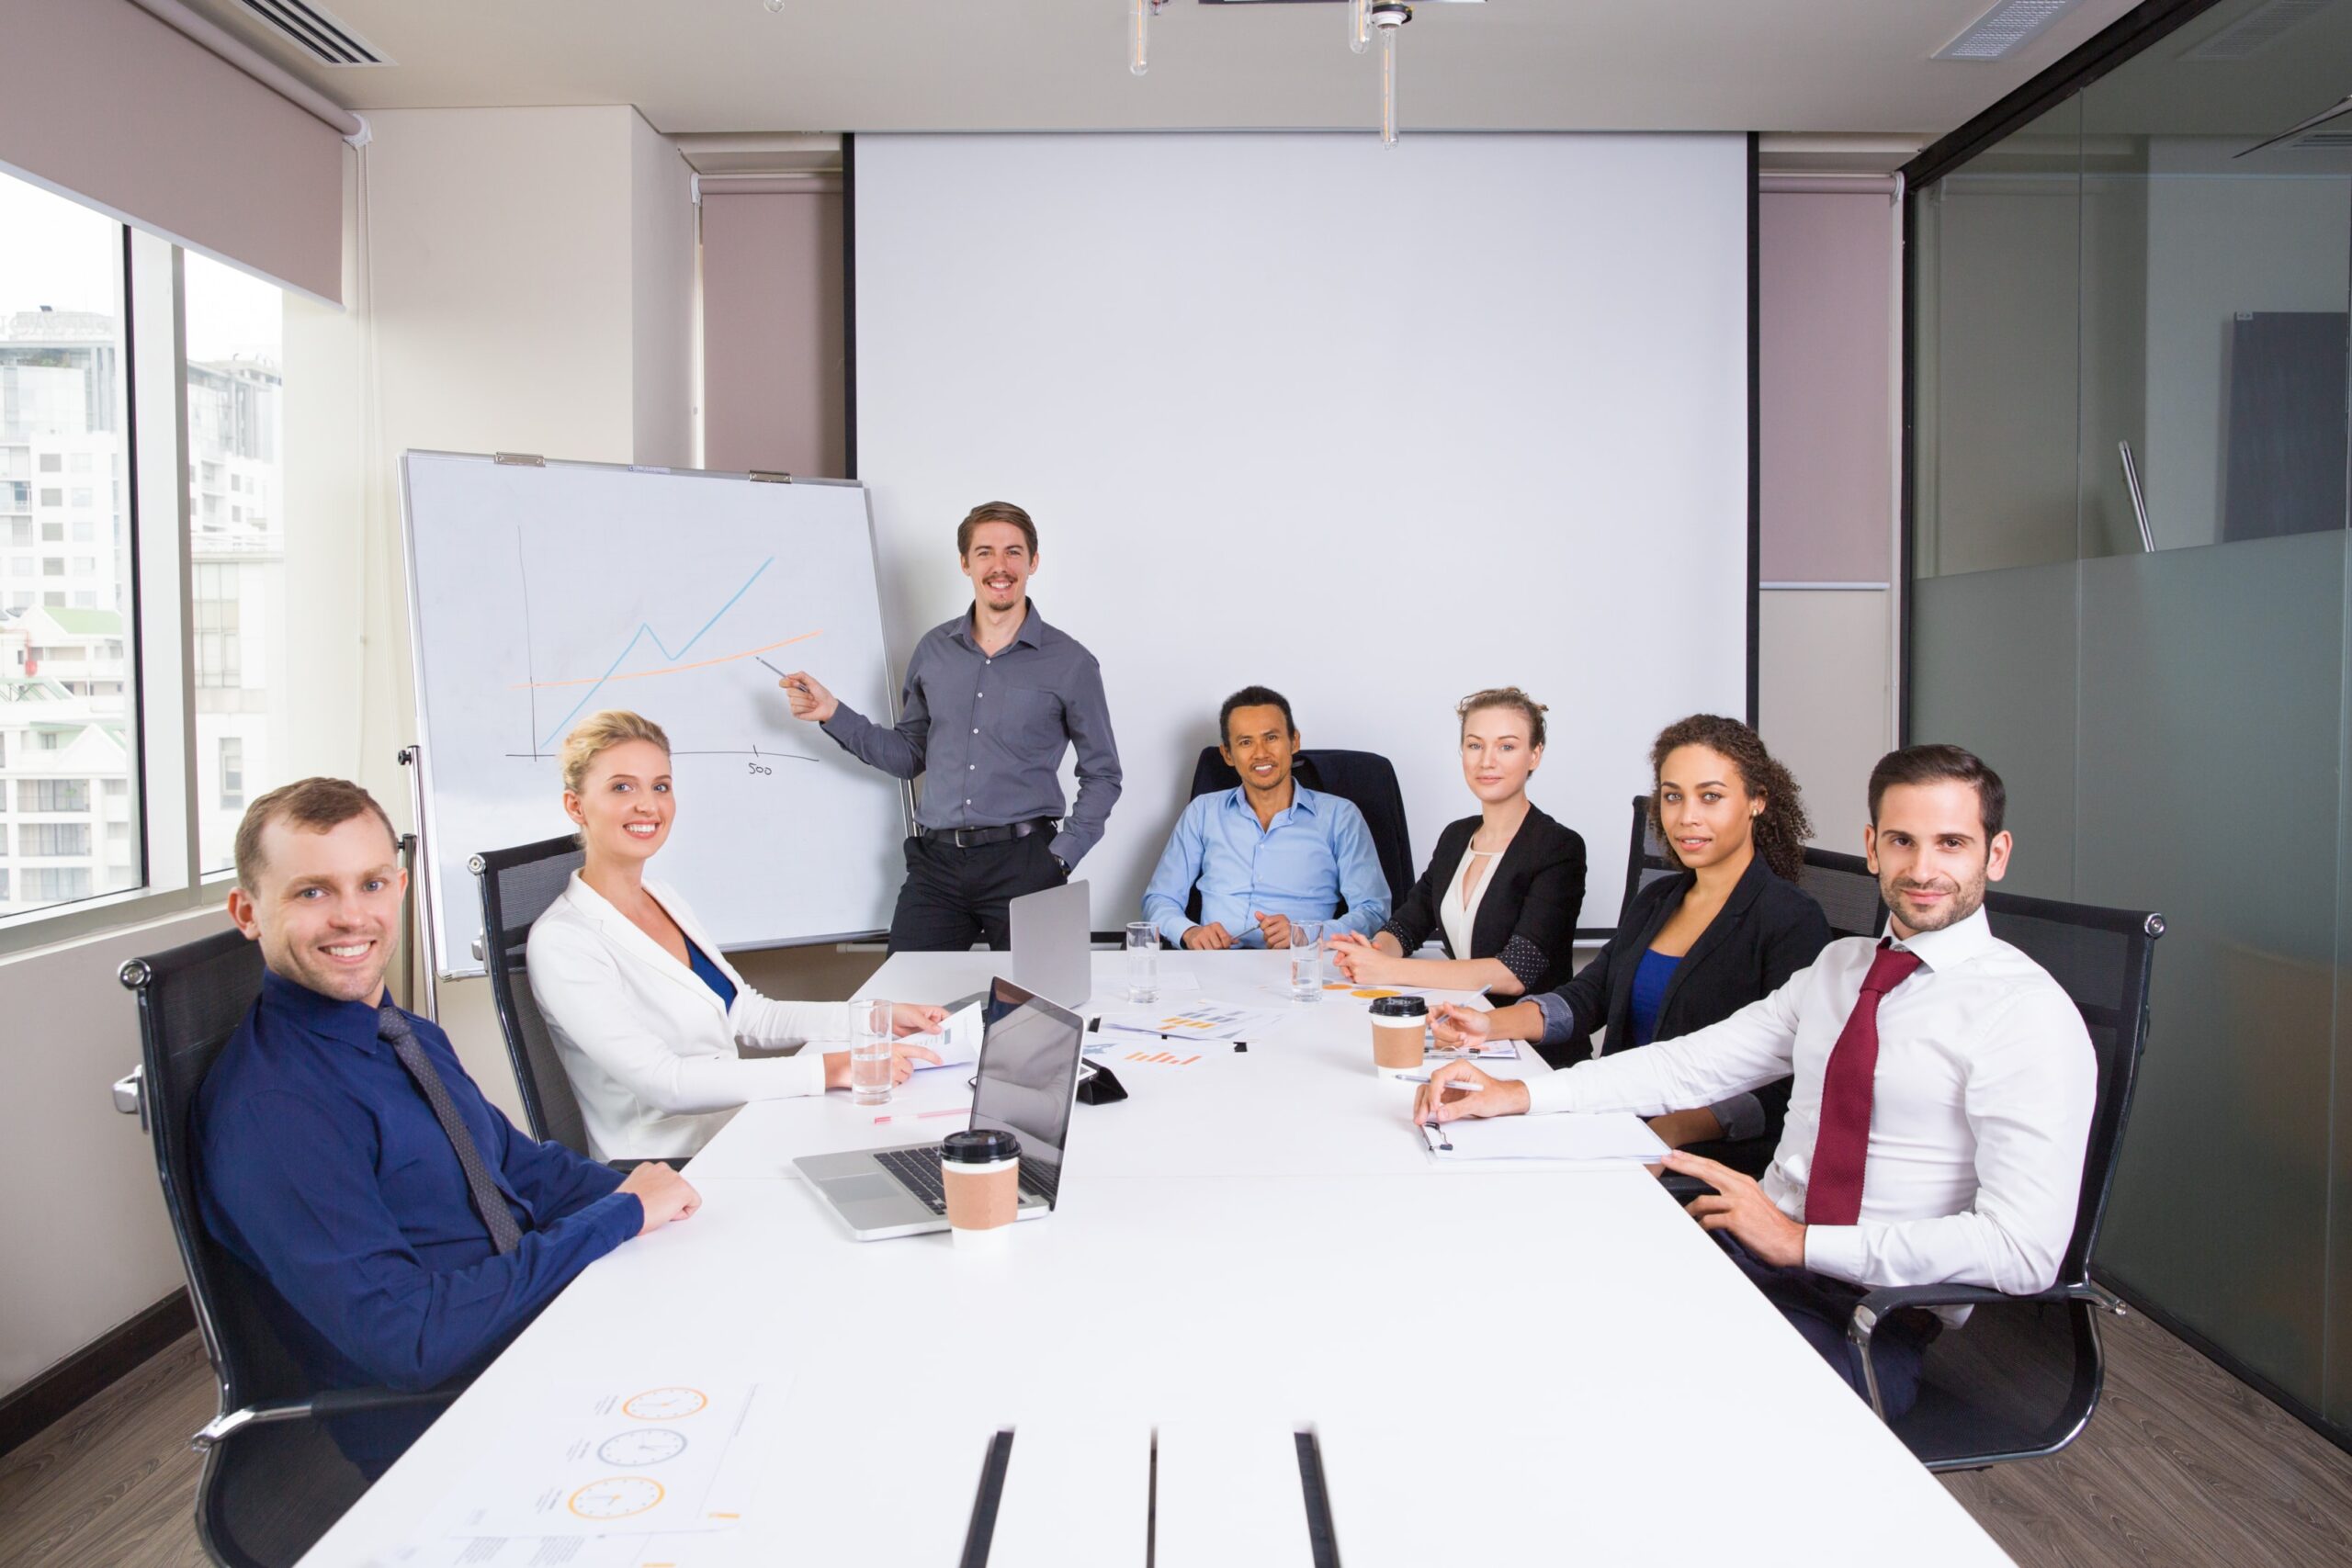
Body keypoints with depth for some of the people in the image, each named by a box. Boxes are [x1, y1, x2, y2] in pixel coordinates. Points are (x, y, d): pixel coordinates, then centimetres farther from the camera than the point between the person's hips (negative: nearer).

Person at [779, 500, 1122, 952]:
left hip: (1021, 864, -2)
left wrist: (1061, 856, -6)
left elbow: (1102, 776, 5)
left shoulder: (1070, 663, 0)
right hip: (935, 863, 3)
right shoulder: (933, 651, 9)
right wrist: (833, 714, 4)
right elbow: (909, 756, 16)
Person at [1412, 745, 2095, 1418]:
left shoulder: (2025, 1013, -10)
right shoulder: (1838, 965, 14)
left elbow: (2024, 1250, -19)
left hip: (1873, 1321, -6)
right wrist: (1518, 1095, -2)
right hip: (1745, 1251, 6)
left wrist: (1799, 1240, -19)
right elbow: (1697, 1062, 10)